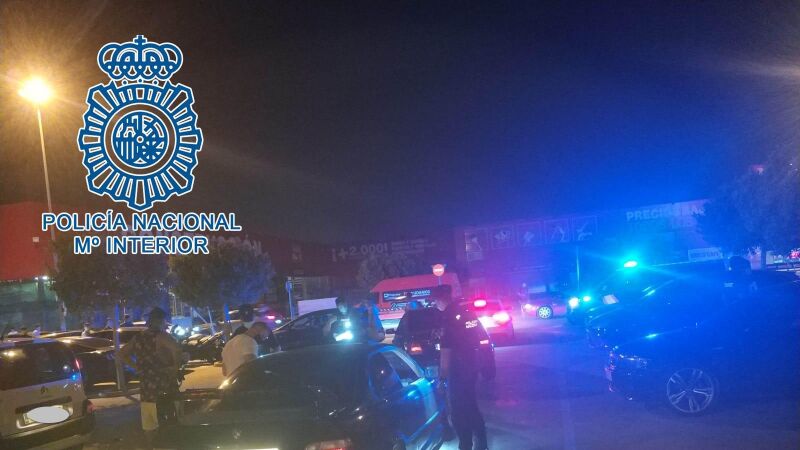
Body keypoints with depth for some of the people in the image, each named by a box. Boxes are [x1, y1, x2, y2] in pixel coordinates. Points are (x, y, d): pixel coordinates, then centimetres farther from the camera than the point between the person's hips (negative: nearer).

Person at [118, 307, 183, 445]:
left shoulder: (138, 337, 12)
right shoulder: (160, 336, -9)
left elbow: (122, 354, 24)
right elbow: (176, 349, -28)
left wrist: (137, 367, 17)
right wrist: (176, 367, -14)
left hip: (146, 386, 6)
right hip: (163, 386, -6)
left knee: (149, 425, 14)